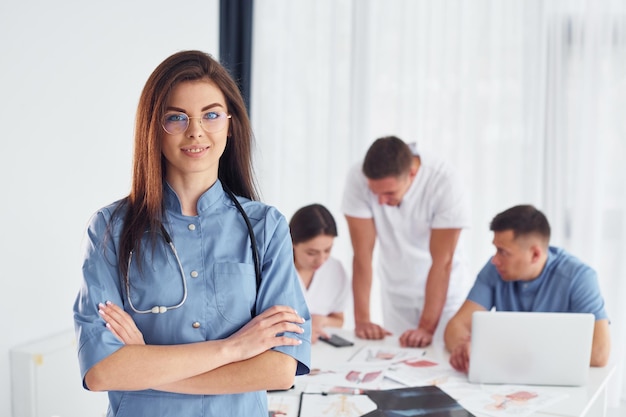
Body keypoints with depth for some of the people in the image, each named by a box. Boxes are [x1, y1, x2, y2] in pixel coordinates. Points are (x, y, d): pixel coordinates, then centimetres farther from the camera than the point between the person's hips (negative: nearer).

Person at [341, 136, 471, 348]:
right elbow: (362, 254, -20)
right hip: (395, 290, 2)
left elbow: (442, 262, -27)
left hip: (444, 289, -2)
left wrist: (426, 328, -29)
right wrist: (362, 320, -22)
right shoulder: (358, 179, -23)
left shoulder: (444, 183, -28)